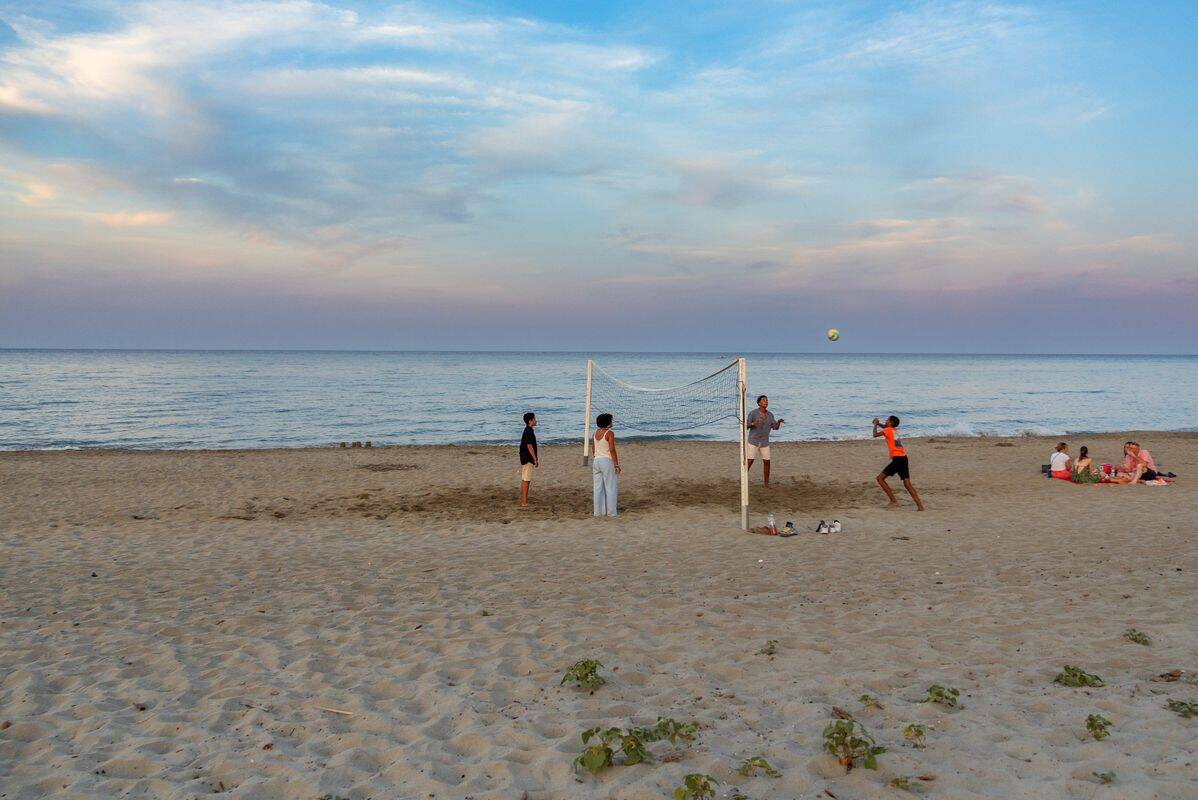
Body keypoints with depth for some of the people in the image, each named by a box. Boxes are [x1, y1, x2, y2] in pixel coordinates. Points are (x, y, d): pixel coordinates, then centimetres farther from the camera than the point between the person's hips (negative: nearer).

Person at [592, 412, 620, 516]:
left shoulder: (596, 432, 8)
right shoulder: (610, 433, -13)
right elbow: (612, 450, -18)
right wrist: (617, 465, -14)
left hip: (597, 461, 7)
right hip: (607, 461, -7)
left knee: (598, 487, 9)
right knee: (610, 487, 2)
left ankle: (598, 511, 12)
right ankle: (610, 512, 4)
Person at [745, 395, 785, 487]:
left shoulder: (770, 415, 6)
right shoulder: (753, 413, -8)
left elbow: (775, 427, 6)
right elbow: (746, 426, -10)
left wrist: (778, 422, -14)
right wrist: (753, 424, -30)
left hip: (765, 442, 4)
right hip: (753, 441, -4)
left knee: (767, 462, 2)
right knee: (749, 461, -9)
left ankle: (767, 483, 13)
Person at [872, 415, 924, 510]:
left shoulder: (888, 430, -1)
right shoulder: (895, 430, 21)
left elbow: (875, 435, -8)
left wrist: (875, 424, 7)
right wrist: (878, 423, 24)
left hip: (897, 459, -8)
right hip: (904, 458, 8)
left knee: (880, 478, 0)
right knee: (907, 484, 5)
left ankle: (893, 501, -5)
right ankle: (920, 506, -4)